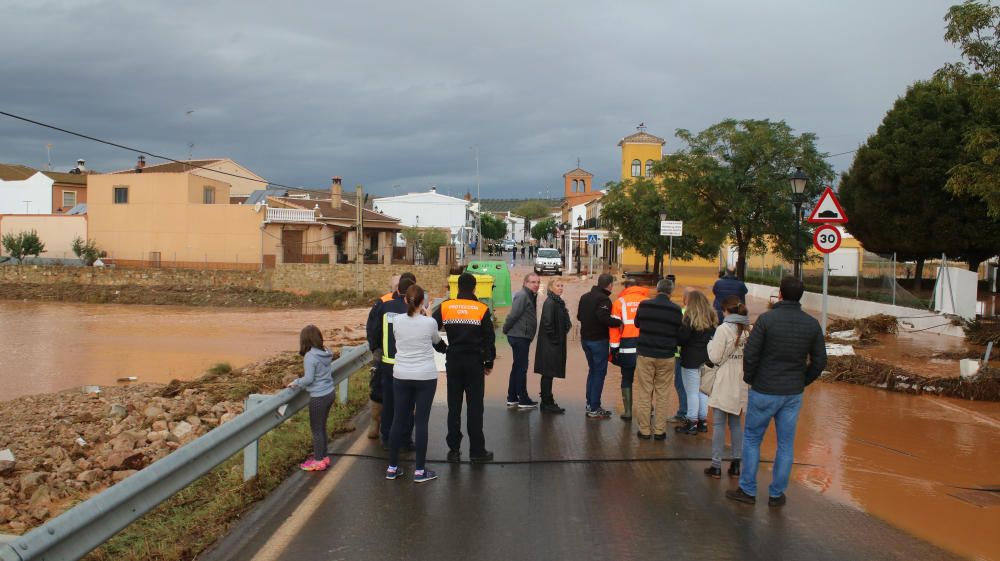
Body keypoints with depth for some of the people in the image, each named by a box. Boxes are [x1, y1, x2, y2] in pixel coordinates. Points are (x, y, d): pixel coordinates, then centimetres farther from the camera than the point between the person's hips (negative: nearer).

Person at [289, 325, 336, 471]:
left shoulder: (310, 356, -20)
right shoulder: (326, 353, 3)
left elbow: (308, 379, -20)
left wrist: (295, 383, -3)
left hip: (318, 397, -8)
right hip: (329, 393, 8)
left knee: (316, 429, 5)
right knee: (321, 427, 19)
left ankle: (319, 461, 13)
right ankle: (323, 456, 29)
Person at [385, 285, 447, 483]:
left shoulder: (397, 321, -4)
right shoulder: (429, 322, -11)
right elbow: (437, 342, 9)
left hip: (401, 376, 3)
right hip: (425, 377, -3)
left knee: (398, 420, 11)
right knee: (421, 422, 3)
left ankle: (392, 467, 19)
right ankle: (420, 471, 7)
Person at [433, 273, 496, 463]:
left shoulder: (445, 307, -1)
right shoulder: (482, 309, -5)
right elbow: (489, 339, -2)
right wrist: (489, 362, 8)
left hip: (453, 361, 2)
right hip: (475, 362, -2)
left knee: (454, 406, 9)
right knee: (475, 406, 3)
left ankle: (453, 449, 12)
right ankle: (477, 450, 6)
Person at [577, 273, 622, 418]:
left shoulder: (585, 297, 8)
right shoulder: (603, 299, -17)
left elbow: (579, 316, 13)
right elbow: (604, 318, -30)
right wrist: (619, 322, -19)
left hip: (585, 339, 8)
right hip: (599, 340, -8)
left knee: (592, 370, 20)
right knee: (600, 373, 0)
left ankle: (590, 403, 23)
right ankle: (594, 409, 1)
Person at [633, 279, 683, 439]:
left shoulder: (644, 305, -4)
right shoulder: (676, 309, -7)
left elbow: (637, 323, 11)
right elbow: (680, 333, 2)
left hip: (645, 355, 0)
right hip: (666, 357, 0)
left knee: (644, 393, 7)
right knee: (662, 395, 7)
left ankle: (644, 430, 10)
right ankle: (660, 431, 10)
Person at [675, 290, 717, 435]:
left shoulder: (690, 318, -15)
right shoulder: (712, 318, 5)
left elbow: (681, 339, -17)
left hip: (691, 360, -6)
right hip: (707, 359, 7)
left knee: (692, 392, 1)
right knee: (703, 391, 15)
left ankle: (692, 423, 4)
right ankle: (703, 421, 22)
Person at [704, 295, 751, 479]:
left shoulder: (723, 329, -14)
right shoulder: (749, 330, -1)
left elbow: (715, 358, -12)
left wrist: (711, 344, 5)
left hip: (725, 384, -5)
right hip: (741, 385, 5)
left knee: (719, 424, 3)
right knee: (736, 423, 15)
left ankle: (716, 466, 6)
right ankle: (736, 464, 19)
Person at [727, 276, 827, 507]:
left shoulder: (767, 319, -14)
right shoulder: (812, 324, -2)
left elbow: (750, 354, -15)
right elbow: (819, 361, 3)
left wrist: (750, 379, 1)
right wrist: (802, 382, 14)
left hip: (764, 392, -3)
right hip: (794, 394, 3)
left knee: (752, 439, 11)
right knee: (786, 444, 13)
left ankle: (748, 490, 16)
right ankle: (777, 493, 20)